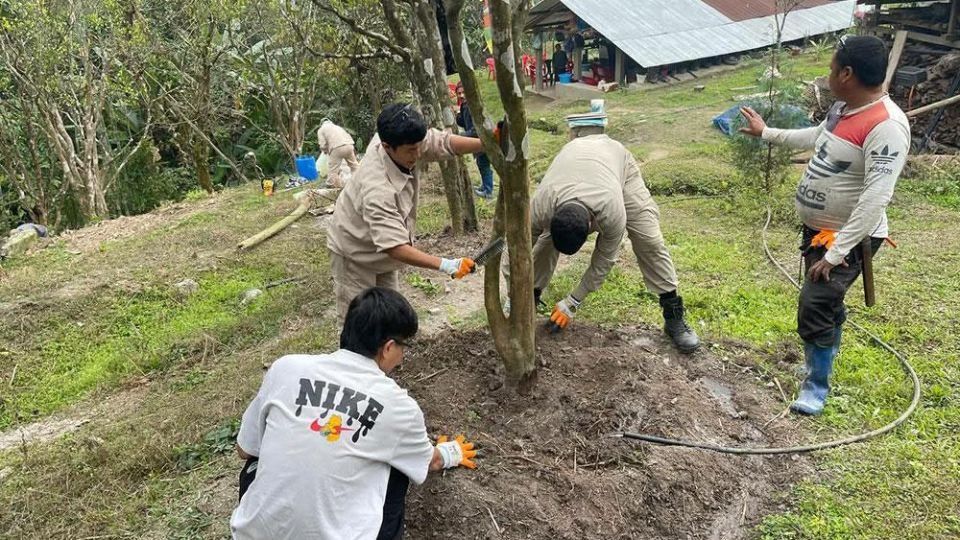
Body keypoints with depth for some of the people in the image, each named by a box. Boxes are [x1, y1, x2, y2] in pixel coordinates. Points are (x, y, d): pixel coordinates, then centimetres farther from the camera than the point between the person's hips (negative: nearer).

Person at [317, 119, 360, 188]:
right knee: (354, 165, 22)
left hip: (337, 148, -6)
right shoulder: (337, 127, 35)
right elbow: (348, 136, 26)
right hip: (349, 145, 6)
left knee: (333, 171, 2)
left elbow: (323, 145, 6)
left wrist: (326, 151, 26)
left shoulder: (321, 130, 18)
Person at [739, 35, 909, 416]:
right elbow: (815, 138, 25)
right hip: (817, 228, 8)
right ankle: (825, 356, 43)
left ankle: (817, 386, 8)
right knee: (826, 303, 22)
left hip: (847, 238, -8)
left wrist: (836, 252, -30)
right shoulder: (843, 107, 2)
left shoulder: (886, 126, -27)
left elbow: (876, 198, -30)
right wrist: (766, 133, 33)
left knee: (813, 310, -11)